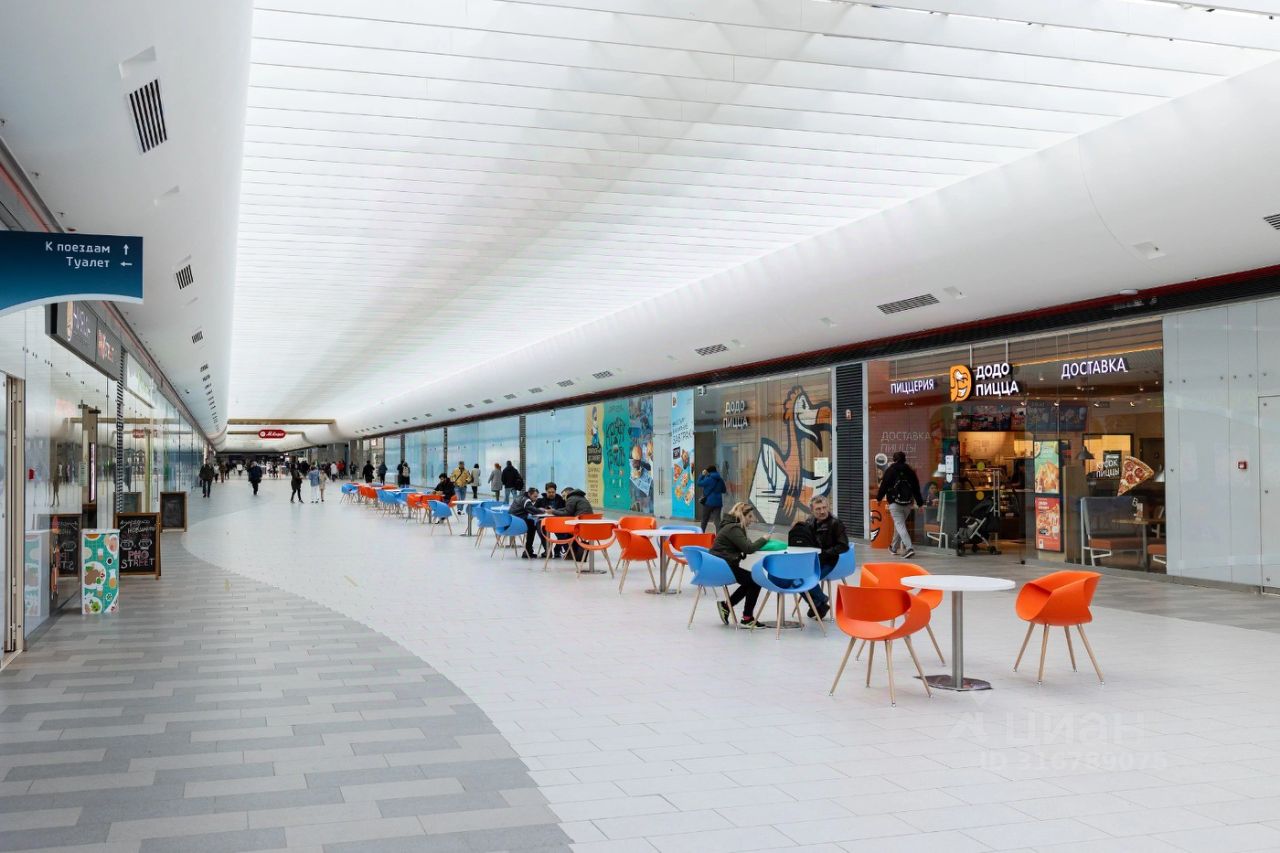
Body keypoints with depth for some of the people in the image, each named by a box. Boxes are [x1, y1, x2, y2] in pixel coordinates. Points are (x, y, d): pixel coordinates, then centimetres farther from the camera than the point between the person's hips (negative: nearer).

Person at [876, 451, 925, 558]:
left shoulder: (890, 470, -4)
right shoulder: (910, 471, 8)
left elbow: (883, 486, -2)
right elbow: (916, 488, 10)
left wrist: (879, 498, 13)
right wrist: (920, 503, 14)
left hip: (895, 503, -5)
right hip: (908, 503, 5)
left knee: (900, 525, -8)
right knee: (899, 524, 20)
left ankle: (909, 548, -26)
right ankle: (894, 548, 30)